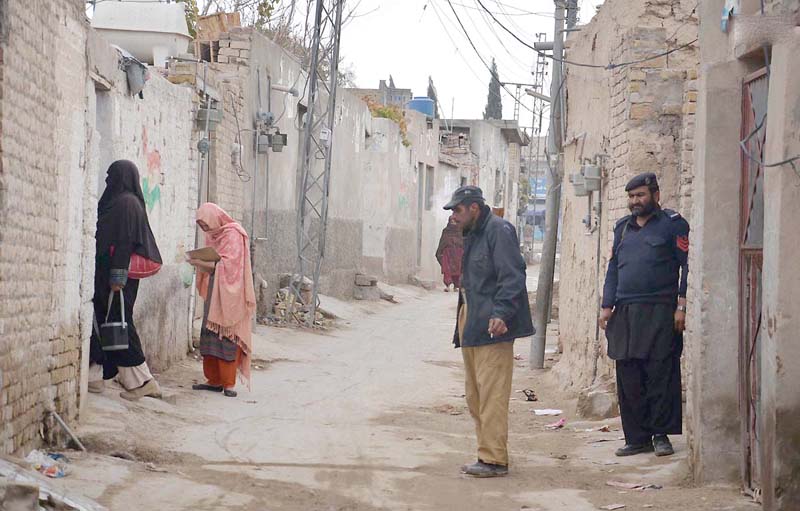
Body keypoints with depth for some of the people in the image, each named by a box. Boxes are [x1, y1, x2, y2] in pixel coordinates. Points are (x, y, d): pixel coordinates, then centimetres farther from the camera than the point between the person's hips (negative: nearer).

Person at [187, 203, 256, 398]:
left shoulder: (233, 235, -10)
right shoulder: (212, 235, 15)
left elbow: (228, 265, -18)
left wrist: (202, 263, -20)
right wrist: (200, 262, -2)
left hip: (229, 293, -8)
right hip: (214, 293, 8)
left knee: (226, 337, -9)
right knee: (210, 335, 3)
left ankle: (228, 383, -7)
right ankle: (214, 380, 7)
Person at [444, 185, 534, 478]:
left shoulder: (499, 231, -9)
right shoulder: (472, 235, 21)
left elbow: (512, 277, -17)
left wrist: (501, 313, -26)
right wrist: (462, 326, 18)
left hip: (491, 327, -10)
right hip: (471, 327, 10)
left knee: (492, 394, -10)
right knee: (474, 396, 12)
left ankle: (494, 459, -8)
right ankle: (488, 454, 18)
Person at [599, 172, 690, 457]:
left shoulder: (673, 224, 1)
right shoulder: (623, 228, 19)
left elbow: (687, 266, -4)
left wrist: (681, 307, -11)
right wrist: (607, 306, 10)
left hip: (660, 313, -6)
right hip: (625, 314, 6)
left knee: (659, 375, -4)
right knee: (628, 379, 5)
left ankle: (661, 435, 5)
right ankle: (637, 438, 11)